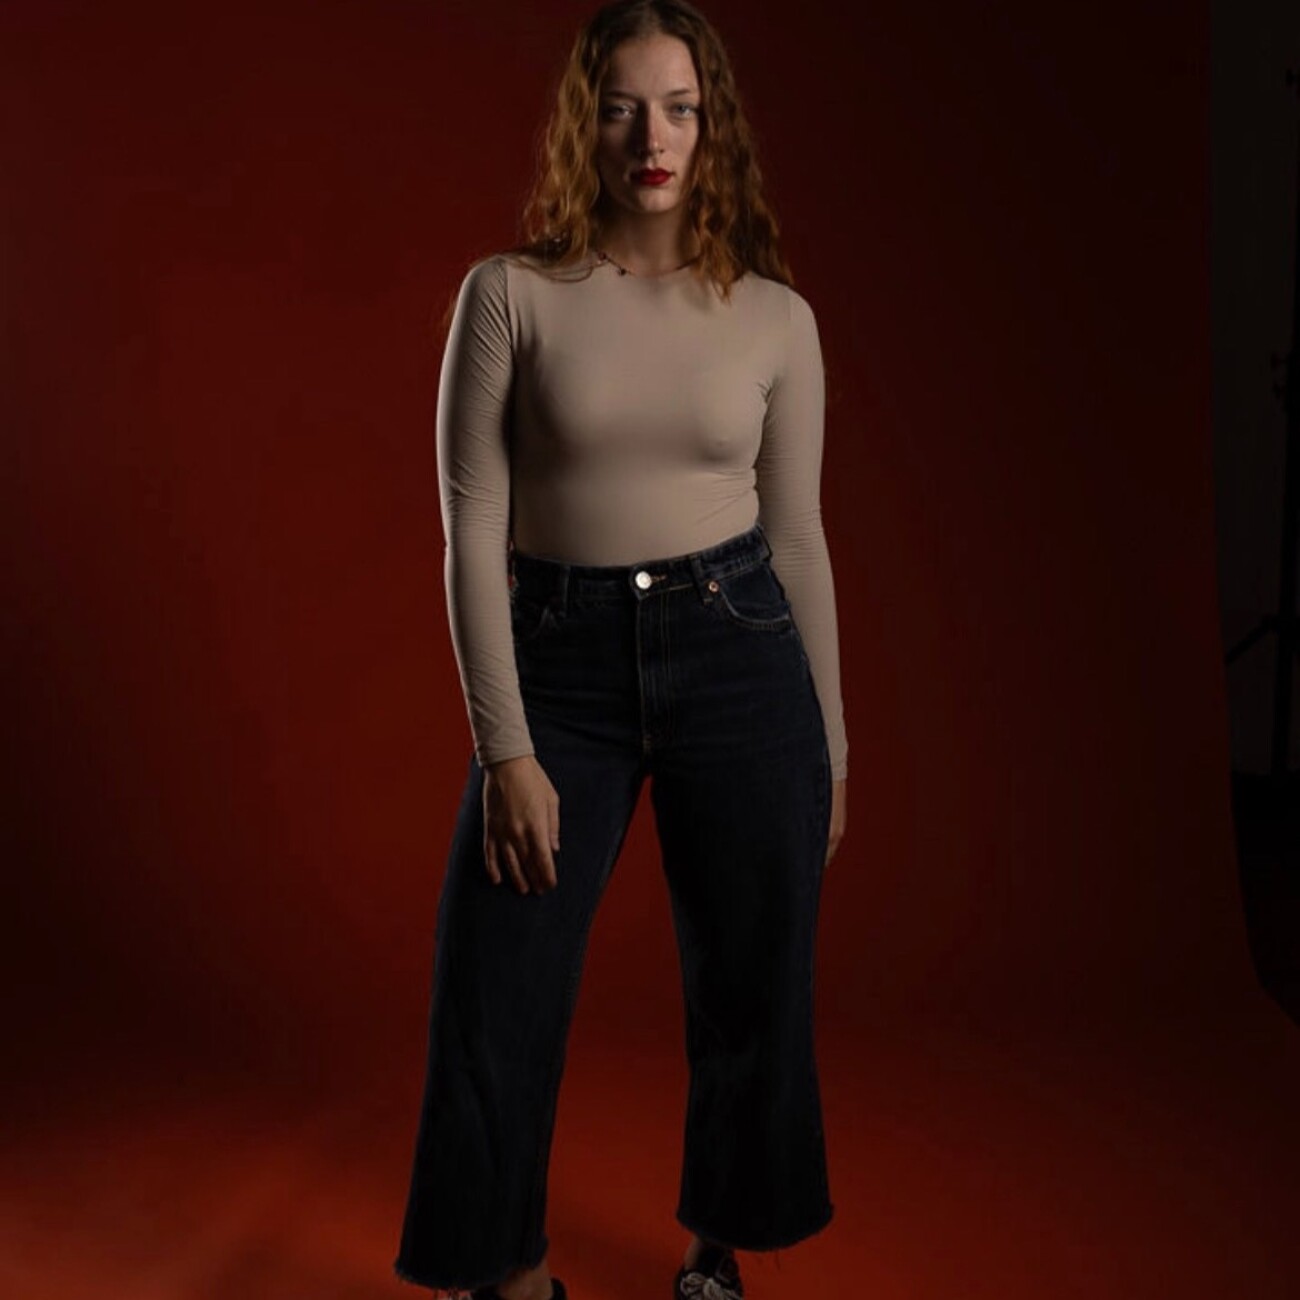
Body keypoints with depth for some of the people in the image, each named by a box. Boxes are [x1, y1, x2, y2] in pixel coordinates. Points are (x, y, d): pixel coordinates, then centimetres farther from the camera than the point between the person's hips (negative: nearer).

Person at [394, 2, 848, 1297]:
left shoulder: (775, 316, 3)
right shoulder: (510, 294, -3)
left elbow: (797, 538, 8)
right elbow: (473, 530, -5)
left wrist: (831, 745, 10)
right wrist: (506, 747, -11)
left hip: (740, 655, 1)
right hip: (560, 662, -1)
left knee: (747, 988, 10)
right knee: (496, 1001, 1)